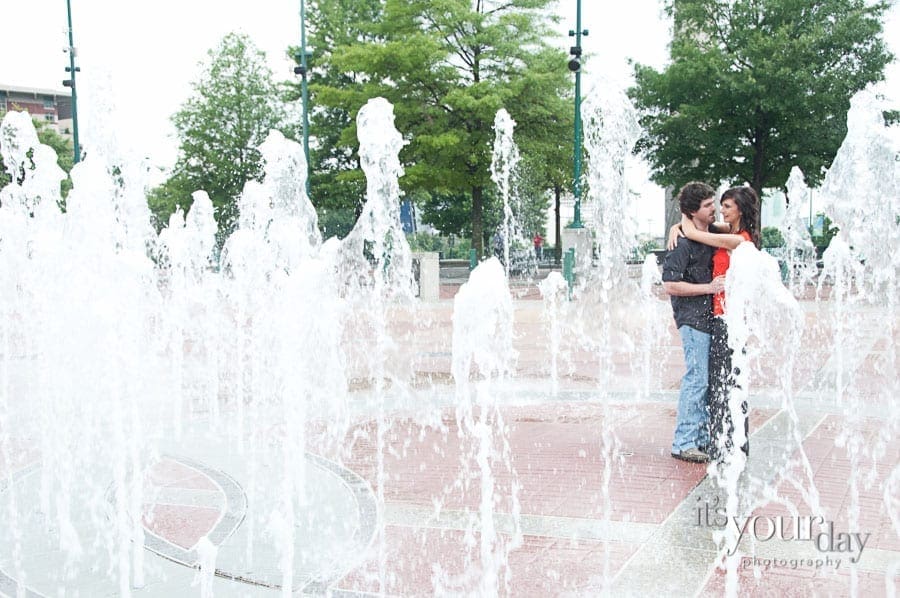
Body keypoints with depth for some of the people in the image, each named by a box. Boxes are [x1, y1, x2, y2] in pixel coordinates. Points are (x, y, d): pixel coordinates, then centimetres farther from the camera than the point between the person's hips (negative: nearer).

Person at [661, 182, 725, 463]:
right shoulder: (683, 243, -14)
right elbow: (671, 285, -18)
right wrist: (708, 287, -16)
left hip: (710, 318, 9)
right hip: (693, 319, -9)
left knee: (708, 380, 12)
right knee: (696, 379, -8)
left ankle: (702, 437, 22)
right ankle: (683, 443, -2)